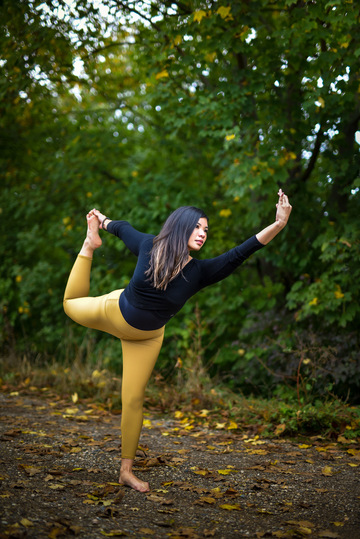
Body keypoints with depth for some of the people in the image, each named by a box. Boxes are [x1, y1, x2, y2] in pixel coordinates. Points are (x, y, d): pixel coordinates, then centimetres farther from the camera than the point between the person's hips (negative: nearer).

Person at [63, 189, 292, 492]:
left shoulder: (199, 272, -23)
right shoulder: (150, 247, -22)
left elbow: (240, 254, -34)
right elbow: (124, 228, -2)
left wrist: (279, 224, -46)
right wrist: (103, 222, 17)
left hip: (146, 337, 0)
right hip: (114, 311, 0)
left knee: (133, 400, 2)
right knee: (71, 303, 26)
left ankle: (127, 470, 14)